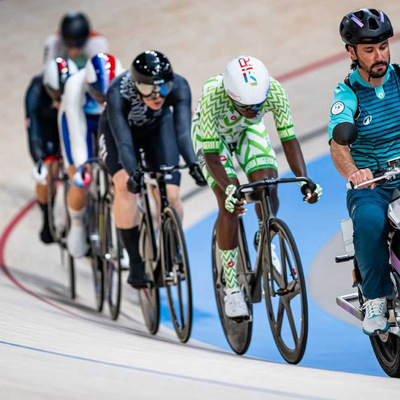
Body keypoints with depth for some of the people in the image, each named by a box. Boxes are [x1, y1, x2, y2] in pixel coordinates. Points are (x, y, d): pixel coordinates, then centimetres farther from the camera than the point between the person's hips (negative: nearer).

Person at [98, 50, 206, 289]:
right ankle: (136, 263, -16)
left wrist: (193, 164, -59)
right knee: (126, 186, -26)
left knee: (171, 194, -13)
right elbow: (123, 140, -45)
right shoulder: (118, 94, -39)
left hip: (158, 126, 2)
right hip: (118, 127, -2)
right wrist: (132, 172, -61)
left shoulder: (178, 87, -34)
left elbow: (183, 132, -43)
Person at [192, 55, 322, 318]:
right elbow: (211, 156, -36)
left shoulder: (274, 91, -34)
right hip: (211, 135, -2)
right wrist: (229, 190, -51)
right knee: (230, 204, -17)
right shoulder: (212, 97, -41)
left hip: (249, 131, 3)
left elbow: (289, 139, -27)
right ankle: (232, 286, -7)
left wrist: (304, 180, -40)